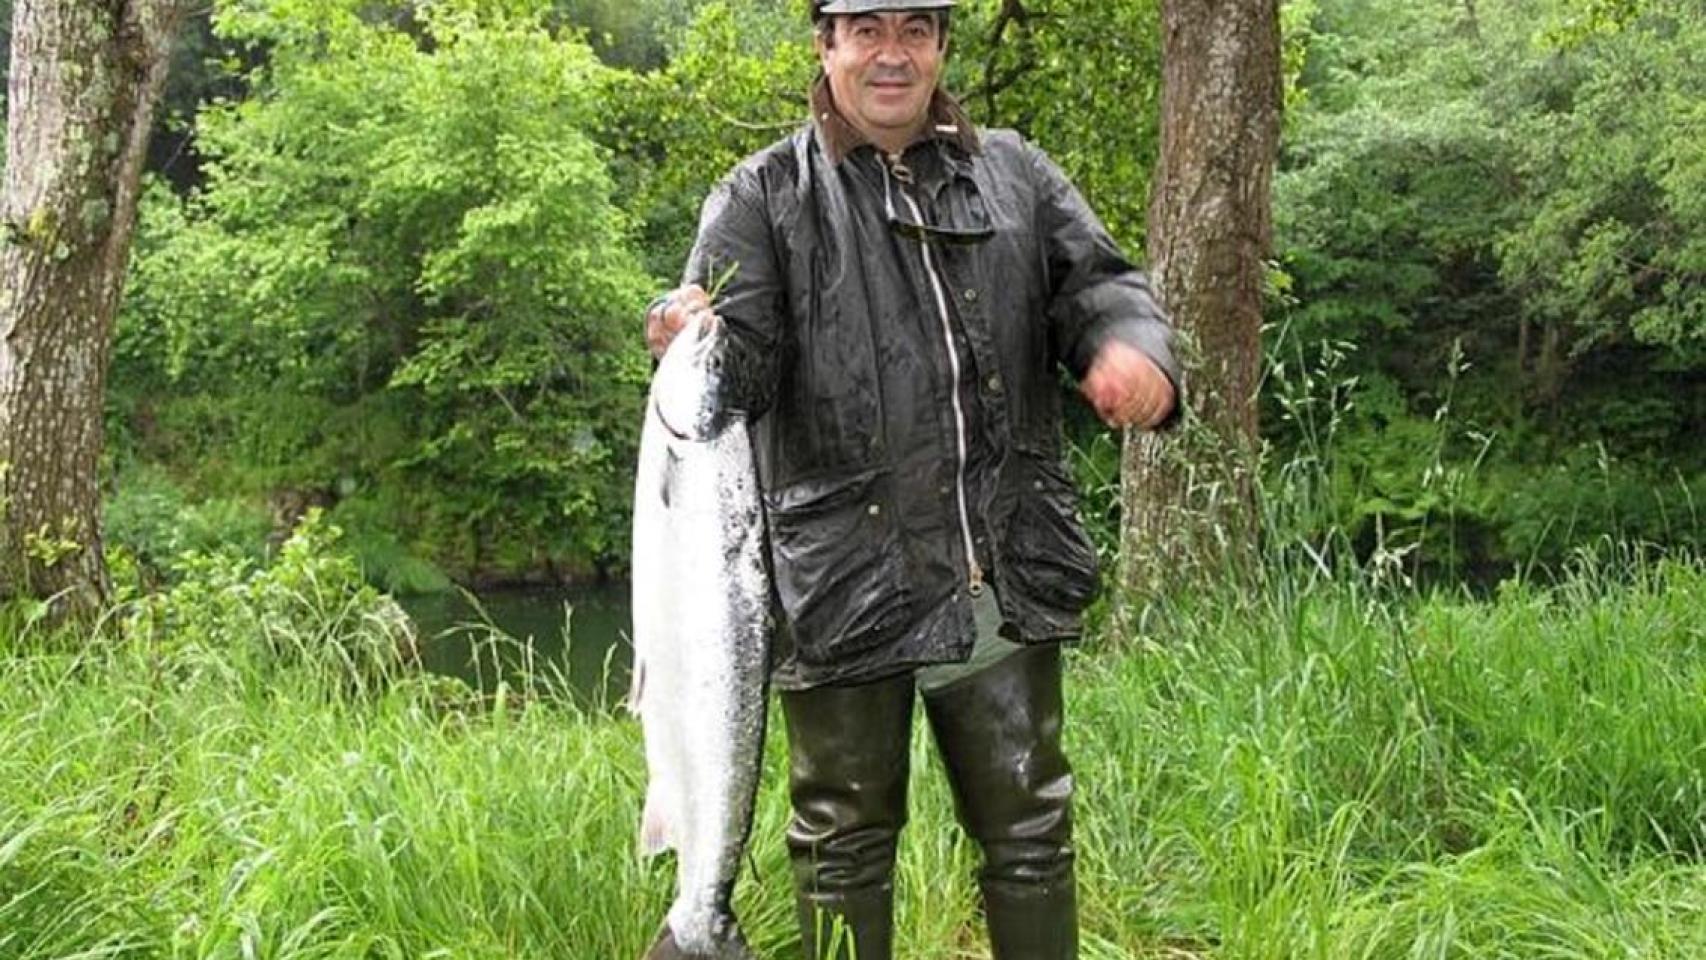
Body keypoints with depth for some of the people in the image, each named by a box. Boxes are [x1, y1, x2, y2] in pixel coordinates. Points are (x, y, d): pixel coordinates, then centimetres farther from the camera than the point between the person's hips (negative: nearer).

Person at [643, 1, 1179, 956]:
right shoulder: (764, 197, 3)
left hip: (1011, 581, 3)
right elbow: (743, 362, -5)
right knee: (846, 841, 9)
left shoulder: (1014, 173, 12)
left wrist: (1134, 347, -18)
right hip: (844, 588, -2)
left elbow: (1100, 285, 6)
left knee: (1030, 831, 15)